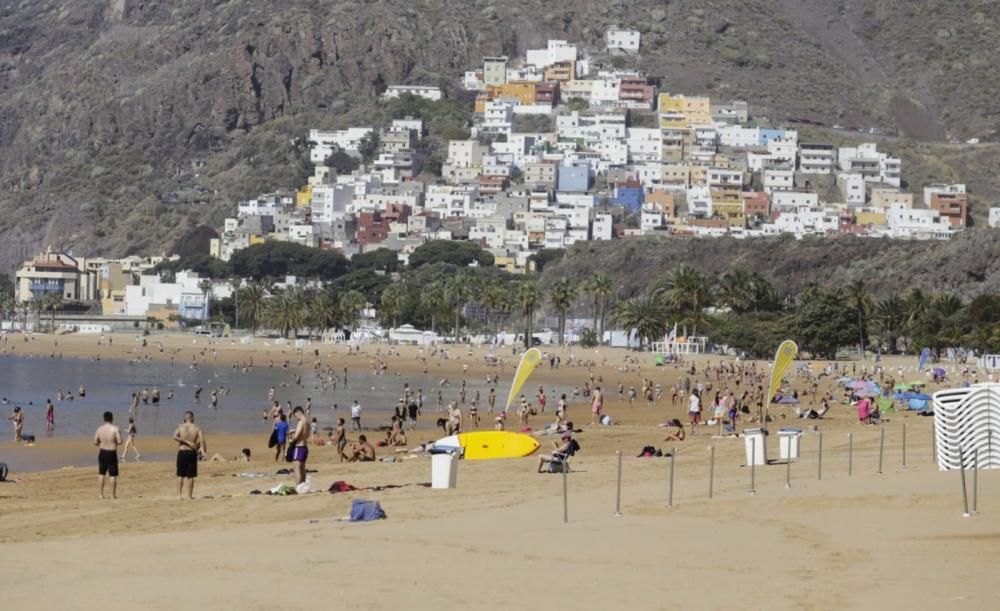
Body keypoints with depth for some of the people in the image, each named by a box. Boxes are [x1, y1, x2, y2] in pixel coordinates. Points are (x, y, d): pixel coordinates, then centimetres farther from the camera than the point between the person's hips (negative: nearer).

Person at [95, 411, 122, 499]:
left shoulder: (99, 429, -1)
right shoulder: (115, 429, -13)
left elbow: (95, 442, 3)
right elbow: (119, 442, -15)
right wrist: (119, 435, 5)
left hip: (102, 453, 4)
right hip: (112, 453, -4)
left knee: (101, 474, 13)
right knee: (113, 475, 4)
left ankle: (100, 494, 14)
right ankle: (113, 495, 6)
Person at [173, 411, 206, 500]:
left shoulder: (180, 427, 2)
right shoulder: (197, 428, 1)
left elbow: (175, 437, -17)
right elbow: (202, 440, -12)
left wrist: (187, 442, -17)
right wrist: (203, 451, -7)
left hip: (182, 452, 0)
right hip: (192, 453, 0)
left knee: (180, 475, 7)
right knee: (190, 475, 6)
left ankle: (179, 494, 0)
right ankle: (190, 495, 8)